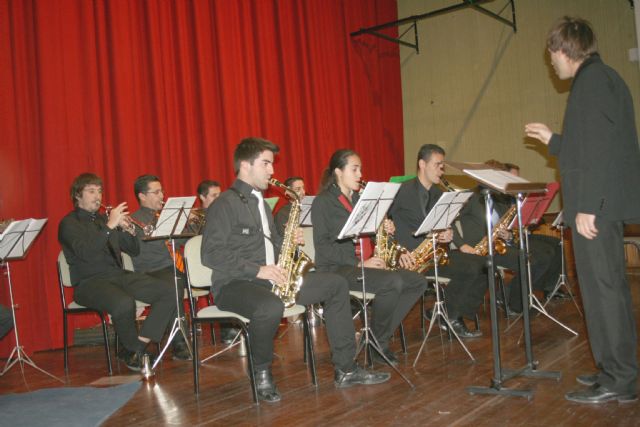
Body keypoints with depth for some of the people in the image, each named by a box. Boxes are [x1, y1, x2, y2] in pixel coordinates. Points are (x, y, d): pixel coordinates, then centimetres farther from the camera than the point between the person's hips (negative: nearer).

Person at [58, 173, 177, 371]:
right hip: (89, 283, -6)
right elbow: (84, 252, -17)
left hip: (120, 275, 6)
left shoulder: (104, 218, 22)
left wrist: (127, 228, -1)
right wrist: (109, 226, -21)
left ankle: (140, 345, -16)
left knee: (168, 291, -16)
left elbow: (133, 251, 18)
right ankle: (134, 350, -10)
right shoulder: (69, 223, 3)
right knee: (124, 303, -38)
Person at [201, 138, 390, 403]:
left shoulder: (260, 202, 19)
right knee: (271, 308, -42)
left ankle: (345, 369, 4)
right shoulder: (225, 205, -9)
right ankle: (262, 373, -10)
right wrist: (257, 270, -23)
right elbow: (211, 254, -18)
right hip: (234, 284, -9)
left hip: (271, 278, 9)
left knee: (336, 285, 2)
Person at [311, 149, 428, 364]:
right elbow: (322, 245, -12)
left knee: (418, 282, -9)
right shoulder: (323, 201, -3)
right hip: (337, 268, -8)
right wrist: (358, 263, -19)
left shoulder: (360, 199, 20)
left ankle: (381, 338, -4)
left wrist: (385, 230, 0)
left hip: (367, 263, 8)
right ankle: (375, 342, -8)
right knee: (393, 282, -30)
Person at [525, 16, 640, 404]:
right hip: (605, 203, 11)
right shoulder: (602, 77, 20)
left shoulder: (592, 79, -11)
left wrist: (587, 207, -22)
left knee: (602, 286, -6)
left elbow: (600, 149, -20)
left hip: (597, 204, -11)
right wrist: (553, 140, 27)